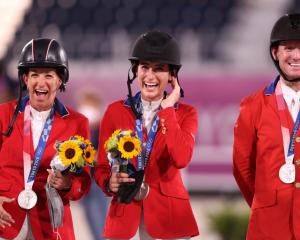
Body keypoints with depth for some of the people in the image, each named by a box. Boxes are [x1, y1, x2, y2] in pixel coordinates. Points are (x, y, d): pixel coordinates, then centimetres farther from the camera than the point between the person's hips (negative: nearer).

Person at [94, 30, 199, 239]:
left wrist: (167, 108, -11)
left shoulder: (185, 114, 2)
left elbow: (181, 159, -16)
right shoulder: (116, 112, 4)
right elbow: (101, 167, 5)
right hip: (124, 216, 1)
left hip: (169, 216, -1)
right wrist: (110, 183, -17)